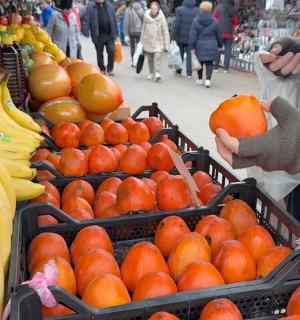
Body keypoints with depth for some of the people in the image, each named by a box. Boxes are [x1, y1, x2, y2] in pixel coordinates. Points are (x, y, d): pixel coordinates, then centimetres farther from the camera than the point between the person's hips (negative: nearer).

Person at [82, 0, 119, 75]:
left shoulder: (109, 6, 8)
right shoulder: (91, 7, -1)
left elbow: (114, 20, 10)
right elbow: (86, 20, -6)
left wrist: (116, 33, 8)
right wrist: (85, 32, -20)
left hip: (110, 34, 1)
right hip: (98, 35, -1)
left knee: (111, 51, -5)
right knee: (99, 53, 9)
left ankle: (110, 69, 10)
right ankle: (102, 69, 25)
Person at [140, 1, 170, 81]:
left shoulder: (161, 18, -8)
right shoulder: (146, 17, 0)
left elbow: (165, 32, -6)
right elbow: (143, 30, 10)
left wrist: (166, 45, -8)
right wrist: (142, 42, 13)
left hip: (159, 42, -3)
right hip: (148, 42, 3)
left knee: (157, 58, -18)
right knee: (150, 59, 12)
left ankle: (157, 73, -21)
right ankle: (152, 73, 27)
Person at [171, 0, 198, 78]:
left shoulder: (179, 10, -7)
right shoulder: (197, 11, -1)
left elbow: (176, 24, -10)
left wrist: (174, 36, -7)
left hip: (181, 37, -1)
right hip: (191, 38, 1)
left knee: (180, 54, 12)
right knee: (189, 55, 7)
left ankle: (178, 71, 21)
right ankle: (189, 73, 5)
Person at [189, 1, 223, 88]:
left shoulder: (195, 21, -8)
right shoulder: (214, 22, -4)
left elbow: (193, 36, -10)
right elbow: (219, 36, 4)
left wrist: (192, 47, -5)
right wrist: (220, 45, 19)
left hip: (199, 46, 0)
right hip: (211, 47, 0)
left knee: (200, 62, 16)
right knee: (209, 63, 5)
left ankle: (200, 79, 27)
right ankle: (208, 80, -9)